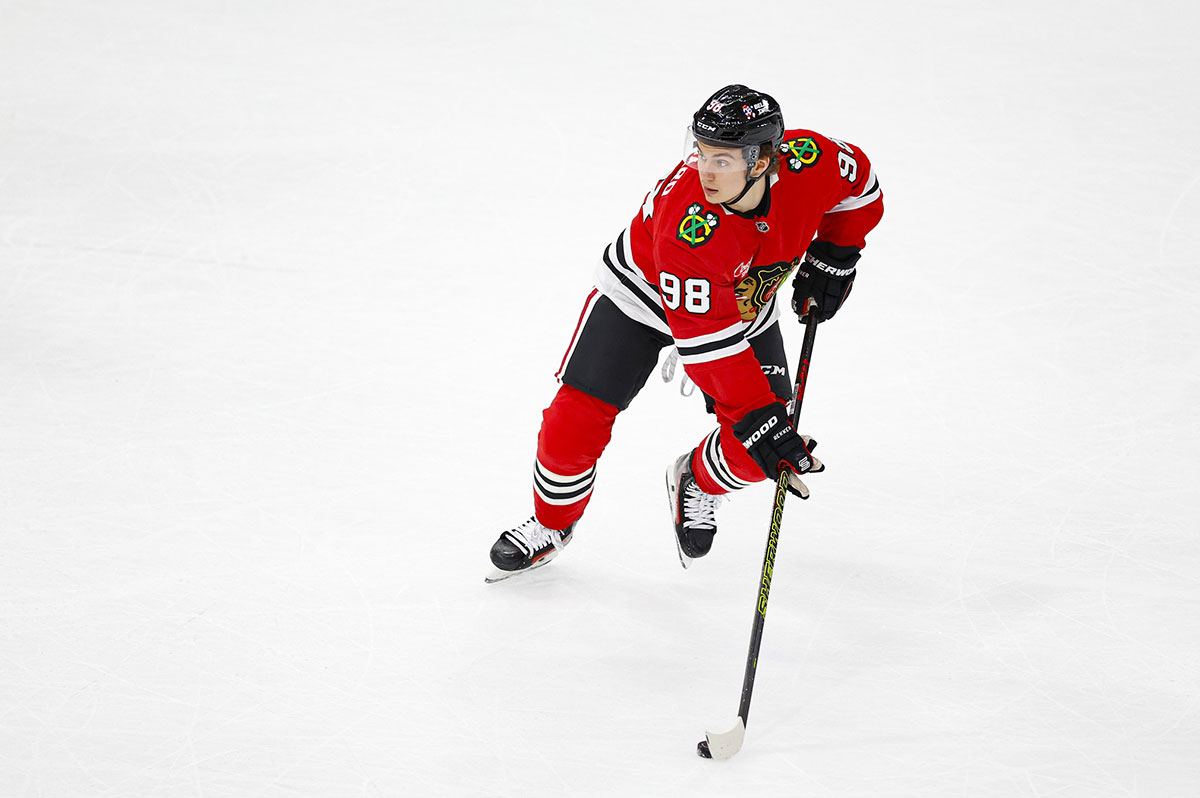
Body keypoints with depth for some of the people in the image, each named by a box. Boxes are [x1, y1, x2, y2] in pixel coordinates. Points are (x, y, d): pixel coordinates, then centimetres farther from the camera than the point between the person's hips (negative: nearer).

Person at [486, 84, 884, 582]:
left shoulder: (811, 160, -31)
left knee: (757, 449, -9)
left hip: (746, 306, 4)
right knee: (577, 416, -9)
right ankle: (552, 524, 19)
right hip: (644, 289, -4)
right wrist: (757, 415, -39)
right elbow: (706, 340, -38)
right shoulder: (686, 224, -42)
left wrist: (832, 257, -7)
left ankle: (696, 484, 24)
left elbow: (860, 184, -4)